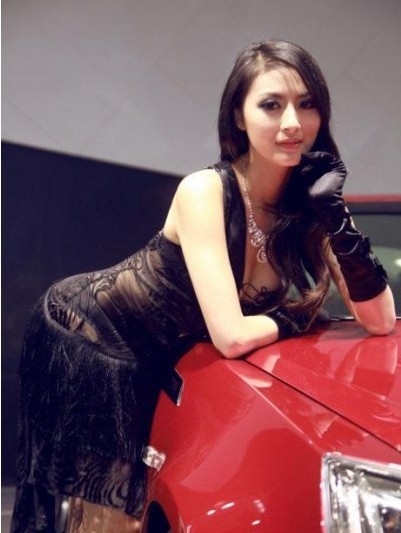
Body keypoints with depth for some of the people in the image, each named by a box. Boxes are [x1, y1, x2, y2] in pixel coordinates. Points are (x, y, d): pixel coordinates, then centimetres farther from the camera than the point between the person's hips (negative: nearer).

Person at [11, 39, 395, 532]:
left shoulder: (308, 203, -10)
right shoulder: (205, 192, -28)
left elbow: (380, 322, -11)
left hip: (146, 364, 6)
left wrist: (340, 221, -23)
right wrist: (300, 316, -15)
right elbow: (231, 336, -34)